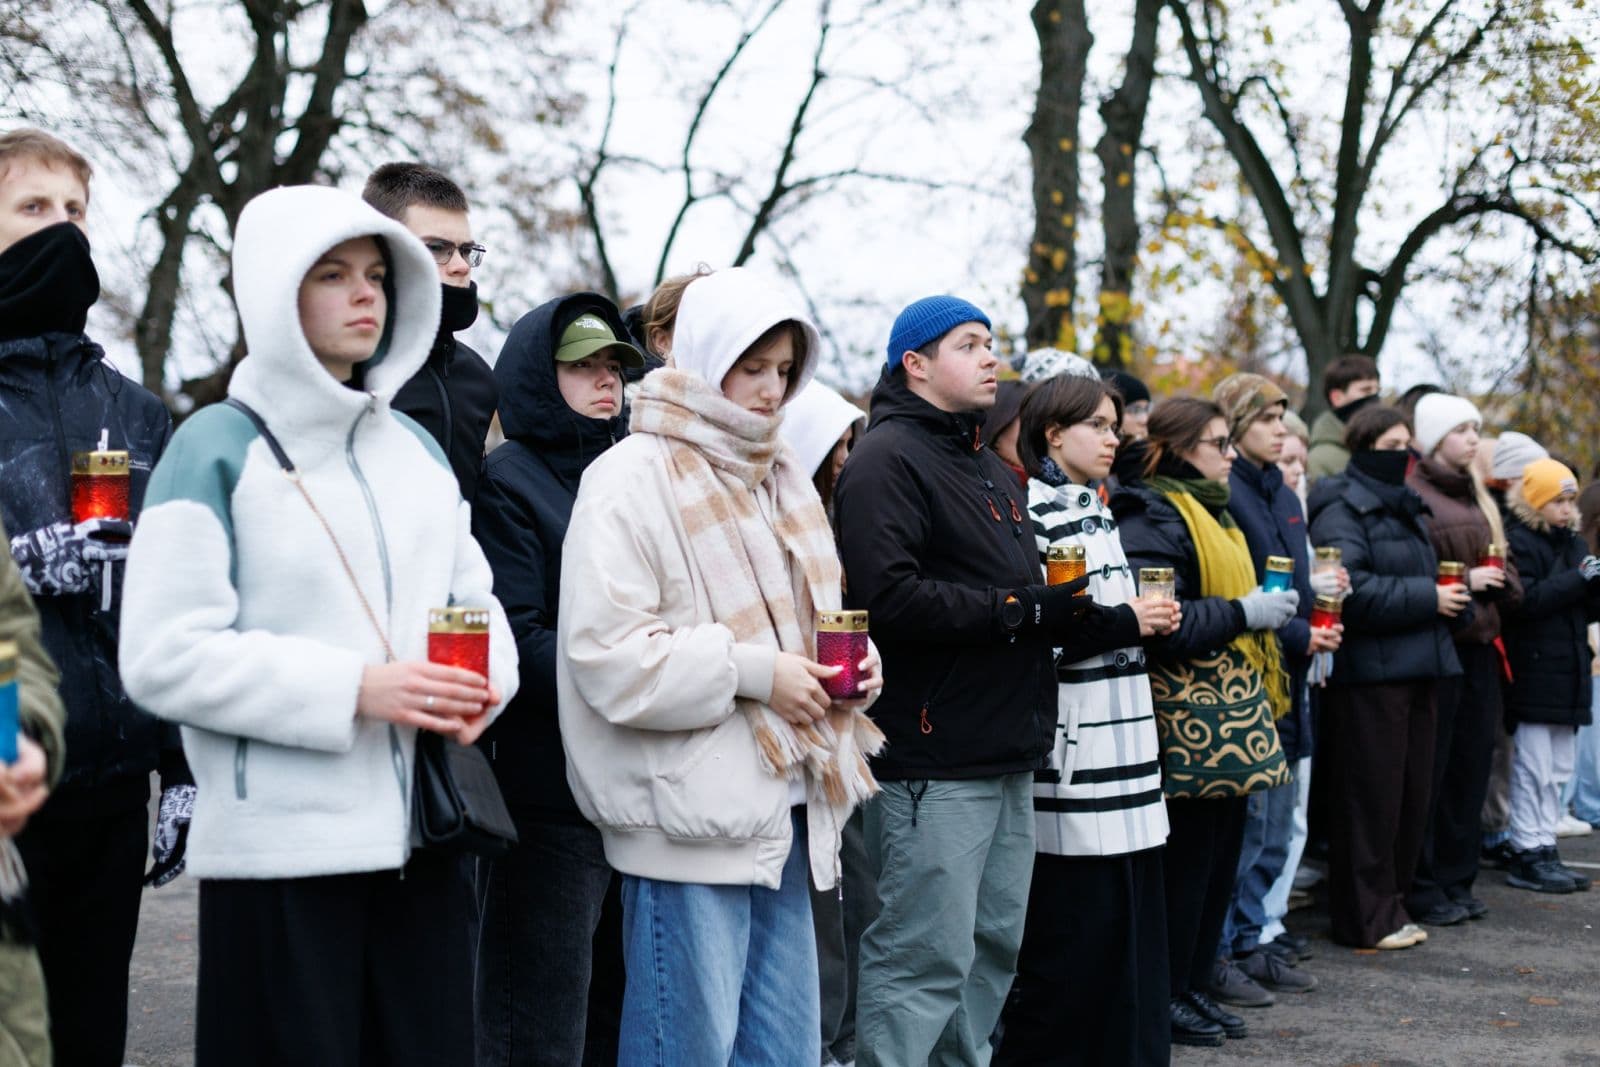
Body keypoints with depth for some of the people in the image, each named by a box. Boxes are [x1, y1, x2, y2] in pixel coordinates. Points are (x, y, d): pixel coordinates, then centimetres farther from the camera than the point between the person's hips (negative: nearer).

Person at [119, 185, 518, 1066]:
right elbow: (163, 657, -13)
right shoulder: (218, 447, -5)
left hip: (420, 841, 6)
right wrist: (354, 688, -18)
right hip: (281, 854, -6)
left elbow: (474, 599, 19)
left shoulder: (416, 446, 15)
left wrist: (483, 682, -4)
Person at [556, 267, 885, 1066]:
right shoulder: (634, 478, -9)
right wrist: (752, 673, -17)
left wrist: (855, 666, 4)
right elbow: (605, 654, -19)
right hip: (691, 817, -8)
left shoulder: (779, 481, 16)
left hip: (784, 810, 8)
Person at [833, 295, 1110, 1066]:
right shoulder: (888, 459, -9)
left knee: (994, 942, 14)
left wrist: (1064, 607, 4)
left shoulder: (989, 468, 22)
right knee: (927, 956, -8)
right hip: (935, 760, -9)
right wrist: (1022, 610, -17)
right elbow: (888, 596, -22)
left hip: (1006, 755, 9)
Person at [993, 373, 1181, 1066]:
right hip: (1071, 753, -9)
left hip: (1122, 743, 9)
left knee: (1130, 918, 9)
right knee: (1074, 924, -3)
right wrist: (1124, 624, -15)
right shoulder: (1034, 516, -10)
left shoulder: (1096, 513, 17)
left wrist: (1148, 619, 10)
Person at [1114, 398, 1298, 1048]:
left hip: (1229, 715, 10)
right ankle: (1165, 997, 6)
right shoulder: (1154, 519, -12)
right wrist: (1244, 613, -18)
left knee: (1221, 858, 12)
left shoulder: (1208, 513, 20)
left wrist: (1267, 608, 11)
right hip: (1190, 721, -10)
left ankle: (1195, 986, 21)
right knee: (1188, 859, -4)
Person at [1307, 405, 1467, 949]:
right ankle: (1366, 918, 3)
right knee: (1371, 796, -4)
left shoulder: (1405, 507, 20)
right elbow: (1350, 589, -21)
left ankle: (1390, 902, 21)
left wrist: (1452, 594, 8)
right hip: (1368, 673, -9)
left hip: (1416, 670, 9)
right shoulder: (1341, 510, -9)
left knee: (1412, 793, 11)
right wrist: (1428, 598, -17)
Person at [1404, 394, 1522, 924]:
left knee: (1471, 766, 11)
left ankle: (1456, 881, 20)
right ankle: (1422, 888, 6)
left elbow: (1505, 563, 22)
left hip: (1480, 646, 8)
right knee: (1429, 770, -2)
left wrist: (1501, 580, 0)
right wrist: (1463, 582, -16)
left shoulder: (1478, 498, 17)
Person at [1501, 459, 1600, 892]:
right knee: (1534, 770, -4)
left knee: (1557, 770, 11)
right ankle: (1527, 855, 2)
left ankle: (1545, 848, 17)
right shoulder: (1520, 542, -10)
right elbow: (1524, 601, -22)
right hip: (1534, 673, -8)